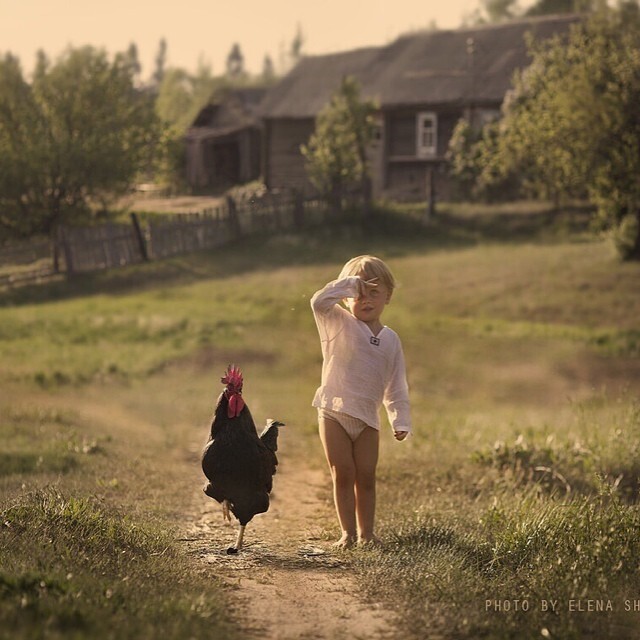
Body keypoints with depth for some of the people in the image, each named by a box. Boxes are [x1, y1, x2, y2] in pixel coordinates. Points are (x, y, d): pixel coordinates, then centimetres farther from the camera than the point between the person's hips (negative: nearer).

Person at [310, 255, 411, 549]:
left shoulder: (390, 339, 8)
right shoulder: (339, 323, -1)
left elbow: (396, 385, 10)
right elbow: (319, 302, -23)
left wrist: (400, 421, 4)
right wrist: (349, 284, -19)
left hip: (367, 418, 3)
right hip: (334, 413, -3)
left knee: (366, 477, 4)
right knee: (342, 475, -1)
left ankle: (366, 530, 12)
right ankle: (348, 531, 5)